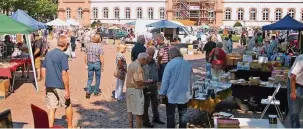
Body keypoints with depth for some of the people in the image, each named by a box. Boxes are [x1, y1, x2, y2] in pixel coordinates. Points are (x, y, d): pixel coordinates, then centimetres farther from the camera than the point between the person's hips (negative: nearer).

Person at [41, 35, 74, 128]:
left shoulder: (48, 54, 7)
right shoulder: (63, 56, -14)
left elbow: (43, 69, 12)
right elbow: (64, 74, -18)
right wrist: (67, 90, -15)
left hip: (49, 86, 5)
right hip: (60, 86, -5)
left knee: (51, 108, 9)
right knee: (68, 106, 14)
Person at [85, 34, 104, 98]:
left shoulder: (88, 45, -2)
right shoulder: (99, 47, -13)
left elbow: (86, 56, 2)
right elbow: (101, 58, -13)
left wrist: (86, 64, 12)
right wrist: (103, 66, -4)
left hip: (90, 63, 3)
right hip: (97, 63, -3)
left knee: (90, 78, 11)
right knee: (97, 78, 14)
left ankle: (88, 91, -4)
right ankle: (96, 92, 23)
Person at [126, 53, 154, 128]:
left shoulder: (131, 64, 13)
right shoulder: (138, 67, -18)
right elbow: (139, 82, -23)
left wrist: (145, 83, 10)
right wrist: (149, 82, -10)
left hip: (129, 89, 10)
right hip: (136, 91, -10)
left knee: (130, 111, 15)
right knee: (138, 113, -4)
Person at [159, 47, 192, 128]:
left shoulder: (170, 64, -13)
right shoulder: (188, 64, 4)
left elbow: (165, 80, -11)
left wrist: (162, 93, -2)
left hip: (172, 95, -5)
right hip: (184, 94, 5)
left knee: (170, 116, 5)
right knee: (183, 115, 13)